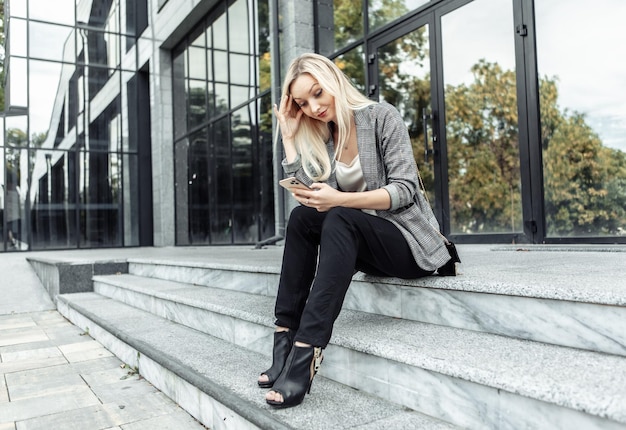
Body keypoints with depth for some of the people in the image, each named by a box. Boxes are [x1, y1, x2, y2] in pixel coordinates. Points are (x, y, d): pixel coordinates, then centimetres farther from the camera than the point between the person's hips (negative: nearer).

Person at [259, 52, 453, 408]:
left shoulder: (381, 117, -6)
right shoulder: (321, 140, 10)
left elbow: (405, 190, -15)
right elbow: (308, 197, -4)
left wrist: (340, 199, -28)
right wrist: (290, 137, -4)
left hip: (410, 239, -5)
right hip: (364, 242, 5)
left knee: (339, 220, -32)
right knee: (302, 218, -19)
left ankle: (307, 352, -38)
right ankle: (287, 337, -23)